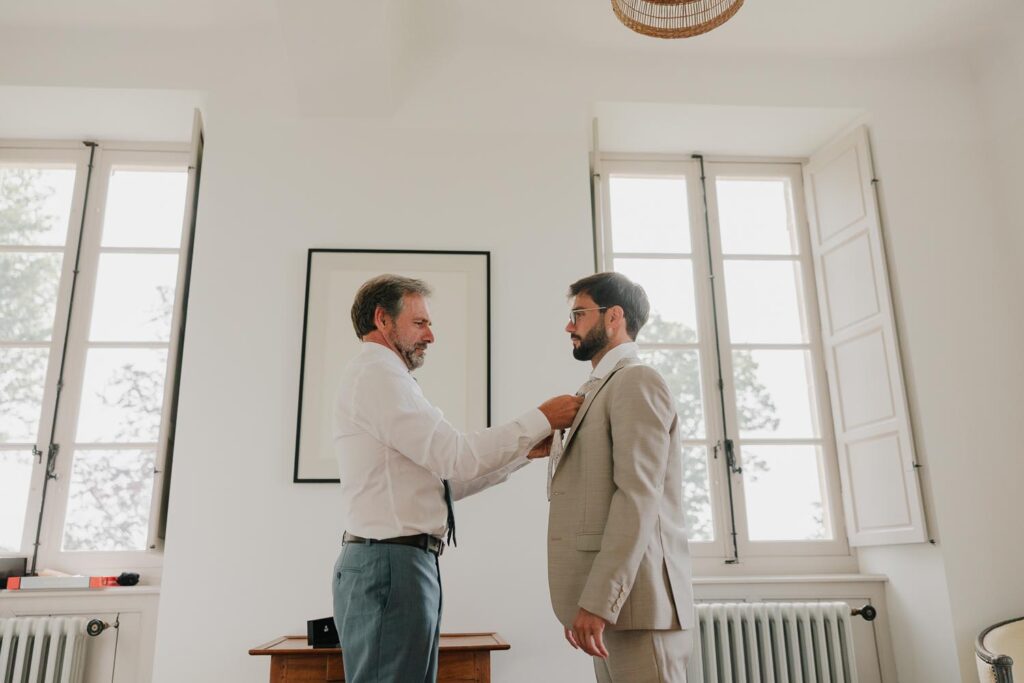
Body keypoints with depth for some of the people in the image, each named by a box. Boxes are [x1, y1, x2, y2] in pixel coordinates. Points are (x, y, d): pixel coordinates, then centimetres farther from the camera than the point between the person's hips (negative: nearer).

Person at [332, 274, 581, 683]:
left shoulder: (381, 378, 22)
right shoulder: (377, 373, -9)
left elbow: (447, 479, 19)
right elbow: (455, 457, -18)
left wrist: (525, 451, 12)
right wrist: (542, 419, -10)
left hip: (408, 565, 10)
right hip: (390, 564, -10)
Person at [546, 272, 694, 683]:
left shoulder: (637, 381, -9)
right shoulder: (603, 388, 19)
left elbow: (638, 496, -19)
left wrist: (597, 602, -22)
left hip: (633, 599, -9)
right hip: (610, 598, 9)